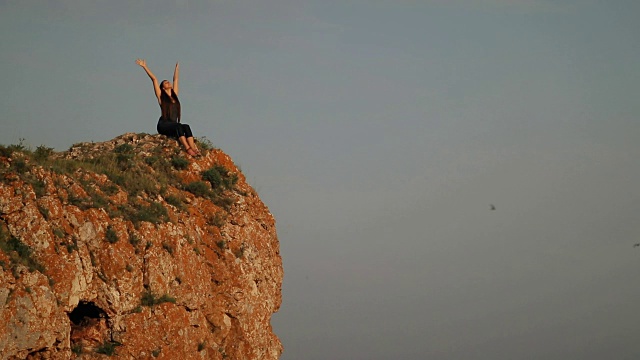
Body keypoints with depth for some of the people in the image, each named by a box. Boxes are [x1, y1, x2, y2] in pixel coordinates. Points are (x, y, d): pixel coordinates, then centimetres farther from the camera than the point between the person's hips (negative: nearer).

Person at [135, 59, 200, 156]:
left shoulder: (174, 96, 21)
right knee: (178, 126, -34)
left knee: (186, 127, -28)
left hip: (173, 127, 4)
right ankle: (187, 148, -49)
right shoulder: (161, 96, 9)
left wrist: (177, 67, 42)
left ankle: (194, 148, -46)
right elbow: (154, 79, 8)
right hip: (163, 125, -4)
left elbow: (175, 79, 33)